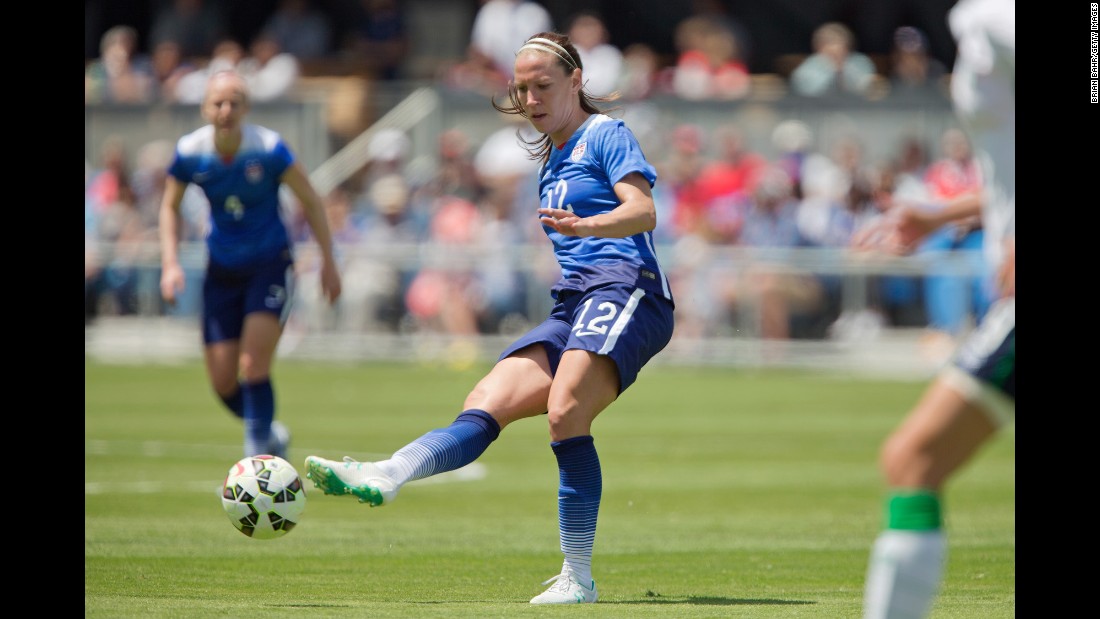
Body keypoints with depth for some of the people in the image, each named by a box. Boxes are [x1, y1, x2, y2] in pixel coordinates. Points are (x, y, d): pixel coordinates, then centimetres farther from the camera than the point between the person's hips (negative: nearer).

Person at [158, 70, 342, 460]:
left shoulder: (268, 149, -17)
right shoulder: (190, 152, -10)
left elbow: (310, 201, -5)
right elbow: (170, 207, 7)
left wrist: (328, 261, -3)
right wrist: (171, 264, -3)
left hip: (270, 266, -3)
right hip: (222, 270, 3)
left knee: (253, 366, -19)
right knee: (222, 381, 1)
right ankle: (271, 436, 30)